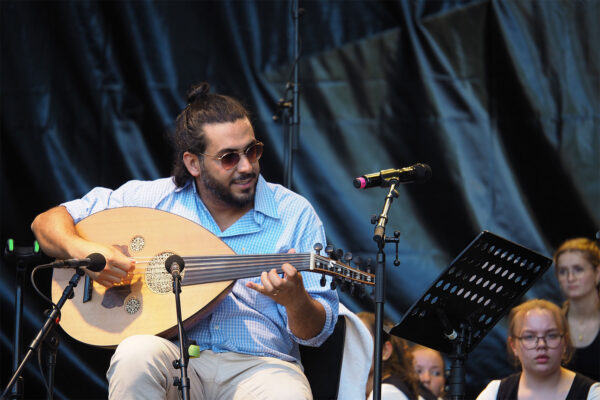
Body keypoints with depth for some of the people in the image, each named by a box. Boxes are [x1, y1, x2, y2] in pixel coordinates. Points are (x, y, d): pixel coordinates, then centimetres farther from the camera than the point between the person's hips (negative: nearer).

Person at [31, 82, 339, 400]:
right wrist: (80, 249, -13)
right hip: (174, 359, 2)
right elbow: (48, 221, 9)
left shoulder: (295, 214, 3)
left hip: (259, 364, -2)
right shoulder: (154, 198, 5)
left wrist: (295, 299, -22)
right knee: (137, 353, -34)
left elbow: (316, 332, 2)